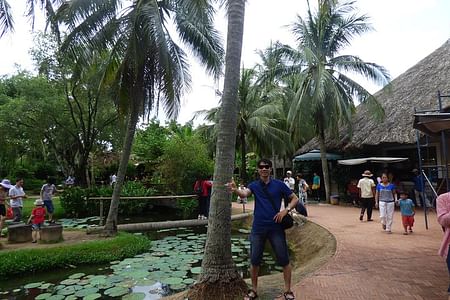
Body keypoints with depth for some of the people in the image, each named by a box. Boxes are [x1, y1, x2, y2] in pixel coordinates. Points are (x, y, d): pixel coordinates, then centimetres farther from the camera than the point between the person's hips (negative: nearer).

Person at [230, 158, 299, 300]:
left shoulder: (279, 184, -1)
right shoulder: (254, 185, 2)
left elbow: (295, 199, 5)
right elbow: (245, 193, -19)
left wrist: (286, 210, -12)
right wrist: (235, 190, -42)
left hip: (276, 228, -1)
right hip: (258, 228, 1)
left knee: (284, 260, 4)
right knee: (254, 261, 9)